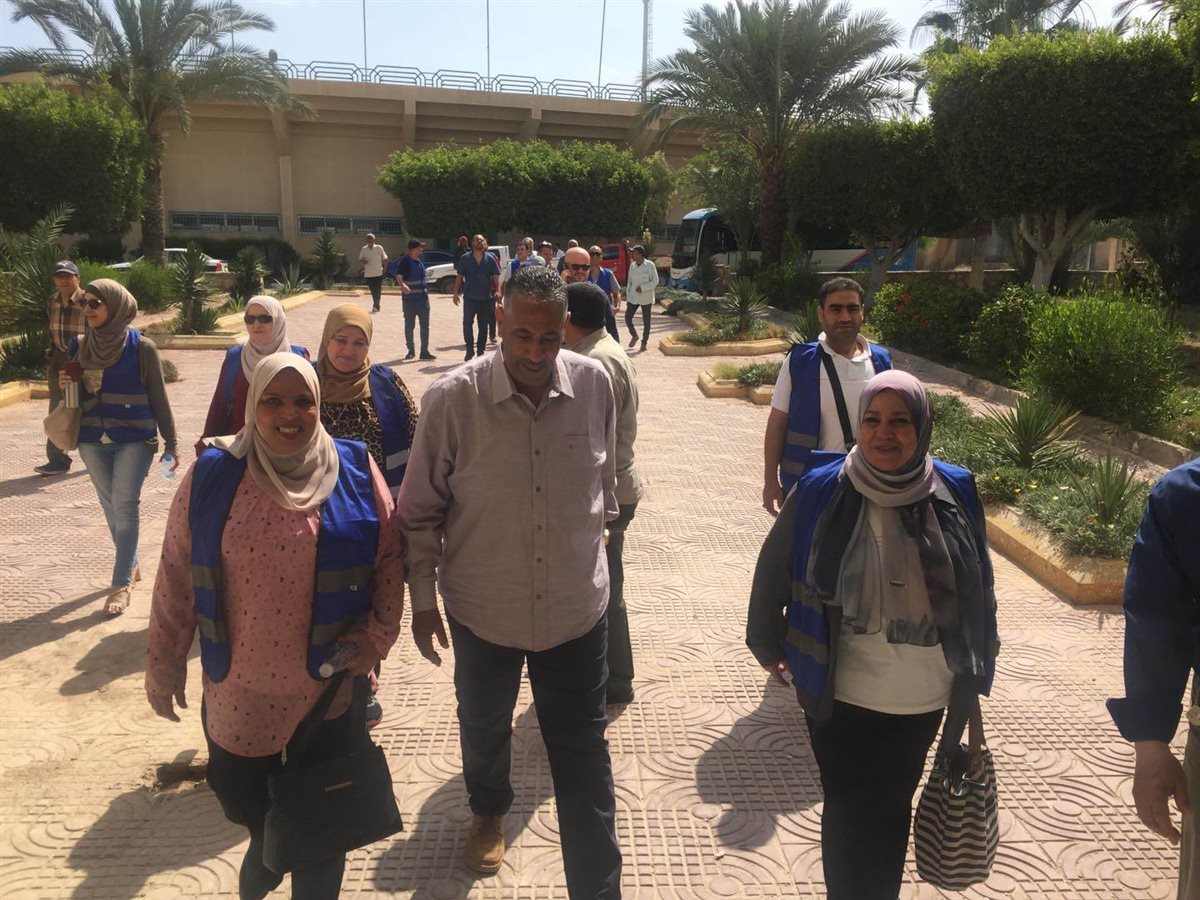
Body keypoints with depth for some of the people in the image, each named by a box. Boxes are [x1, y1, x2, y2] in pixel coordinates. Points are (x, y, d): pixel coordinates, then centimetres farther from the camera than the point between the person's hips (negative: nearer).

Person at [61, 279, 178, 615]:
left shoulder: (142, 347, -8)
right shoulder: (79, 345, 4)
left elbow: (159, 398, -3)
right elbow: (76, 395, 14)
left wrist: (171, 443, -2)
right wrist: (66, 385, -10)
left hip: (135, 439, -4)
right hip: (92, 440, 5)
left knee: (125, 506, -7)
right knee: (111, 506, 13)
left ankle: (122, 583, -1)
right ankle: (131, 565, 31)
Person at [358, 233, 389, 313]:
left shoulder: (379, 248, -1)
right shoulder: (364, 249, 5)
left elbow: (384, 258, 5)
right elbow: (360, 259, 8)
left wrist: (385, 268, -5)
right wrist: (363, 261, -15)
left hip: (378, 273, -3)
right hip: (368, 273, 3)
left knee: (377, 291, -8)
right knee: (373, 291, 10)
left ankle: (375, 306, -10)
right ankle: (377, 307, 21)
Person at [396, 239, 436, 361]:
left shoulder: (419, 261, 12)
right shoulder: (405, 261, -10)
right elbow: (399, 276, -23)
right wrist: (403, 285, -42)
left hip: (422, 298, 6)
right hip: (410, 299, -6)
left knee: (425, 325, 2)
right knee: (409, 325, 5)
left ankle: (424, 351, 6)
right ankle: (411, 350, 16)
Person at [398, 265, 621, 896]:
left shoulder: (594, 384, -12)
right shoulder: (453, 398, -18)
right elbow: (420, 509, -6)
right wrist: (423, 597, -2)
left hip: (577, 607, 0)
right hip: (482, 608, 0)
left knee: (583, 760, 9)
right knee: (483, 727, 27)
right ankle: (488, 811, 59)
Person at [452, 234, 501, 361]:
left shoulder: (490, 259, 5)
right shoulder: (465, 258, 2)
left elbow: (495, 277, 3)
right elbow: (459, 277, 3)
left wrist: (497, 290, -12)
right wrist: (456, 292, -4)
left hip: (486, 298, 2)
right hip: (470, 297, -1)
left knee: (483, 326, 8)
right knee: (467, 323, -10)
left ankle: (480, 351, 19)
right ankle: (470, 350, 2)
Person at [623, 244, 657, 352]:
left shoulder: (650, 265, -9)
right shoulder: (632, 266, 6)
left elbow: (655, 281, -10)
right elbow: (629, 283, 12)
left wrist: (642, 288, -18)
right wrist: (627, 297, 10)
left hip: (646, 299, -4)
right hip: (633, 298, 4)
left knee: (646, 321, 4)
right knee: (627, 318, 0)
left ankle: (644, 342, 16)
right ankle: (634, 336, 24)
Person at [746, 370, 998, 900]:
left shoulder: (955, 494, -7)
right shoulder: (820, 492, -13)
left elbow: (978, 591, 3)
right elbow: (773, 570, 0)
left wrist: (975, 676, 8)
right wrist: (766, 646, 6)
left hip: (924, 698, 2)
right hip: (841, 695, -2)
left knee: (892, 809, 20)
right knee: (850, 815, 10)